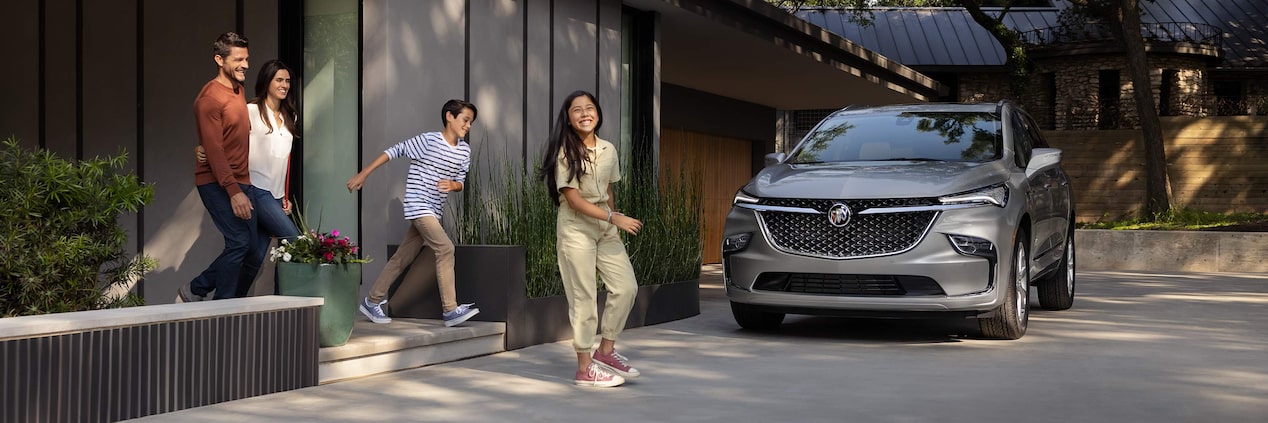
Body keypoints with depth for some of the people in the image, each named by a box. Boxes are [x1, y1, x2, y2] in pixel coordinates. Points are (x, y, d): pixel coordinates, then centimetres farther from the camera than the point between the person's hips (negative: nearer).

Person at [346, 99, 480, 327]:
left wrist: (452, 185, -12)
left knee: (402, 258, 13)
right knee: (445, 249, -19)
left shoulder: (465, 151, 7)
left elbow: (460, 182, 13)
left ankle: (372, 302, 25)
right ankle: (450, 310, -19)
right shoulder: (428, 140, -12)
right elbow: (395, 151, -6)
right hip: (418, 206, -7)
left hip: (433, 212, 7)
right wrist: (363, 174, -5)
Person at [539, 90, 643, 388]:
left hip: (605, 228, 6)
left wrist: (613, 224, 14)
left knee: (626, 287, -1)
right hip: (576, 227, -6)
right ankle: (585, 368, 3)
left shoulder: (608, 150, 8)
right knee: (584, 297, -4)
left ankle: (605, 350, 15)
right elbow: (573, 199, -16)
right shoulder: (565, 153, -10)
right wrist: (614, 218, -22)